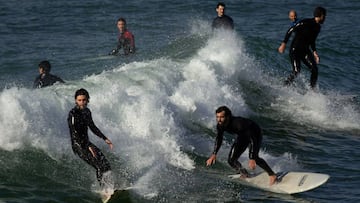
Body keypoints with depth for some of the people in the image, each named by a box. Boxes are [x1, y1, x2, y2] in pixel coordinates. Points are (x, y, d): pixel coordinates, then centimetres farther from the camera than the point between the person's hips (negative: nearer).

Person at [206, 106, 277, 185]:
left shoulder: (238, 123, -42)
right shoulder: (220, 126, -21)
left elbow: (252, 140, -42)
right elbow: (219, 139, 2)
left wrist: (252, 159, -47)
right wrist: (214, 154, -1)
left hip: (255, 134, -7)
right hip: (242, 136, 7)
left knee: (253, 156, -30)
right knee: (231, 160, 0)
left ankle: (272, 175, -18)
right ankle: (245, 175, 23)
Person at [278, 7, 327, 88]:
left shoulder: (317, 27, 9)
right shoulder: (306, 23, -16)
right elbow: (290, 30, -16)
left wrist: (314, 52, 12)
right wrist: (284, 43, -20)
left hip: (305, 50, 7)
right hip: (295, 50, -7)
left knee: (314, 69, -8)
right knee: (296, 71, -20)